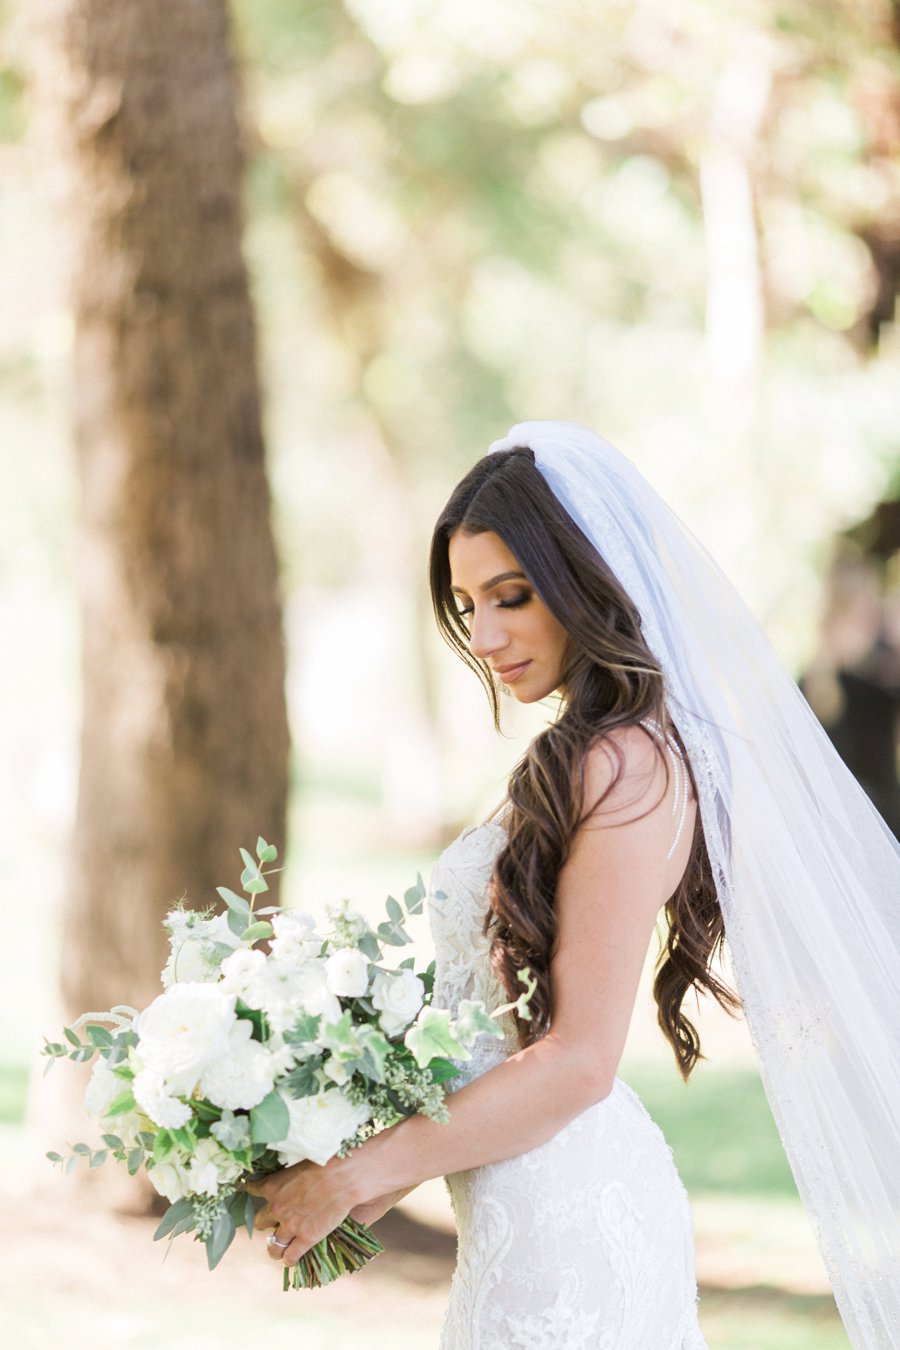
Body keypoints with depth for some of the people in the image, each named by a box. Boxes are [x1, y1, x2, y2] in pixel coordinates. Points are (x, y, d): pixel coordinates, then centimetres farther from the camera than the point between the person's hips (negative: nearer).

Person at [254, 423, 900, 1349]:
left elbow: (578, 1060, -19)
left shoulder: (625, 768, -17)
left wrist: (355, 1176, -14)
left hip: (560, 1227, -9)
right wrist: (398, 1167, 8)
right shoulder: (580, 759, 10)